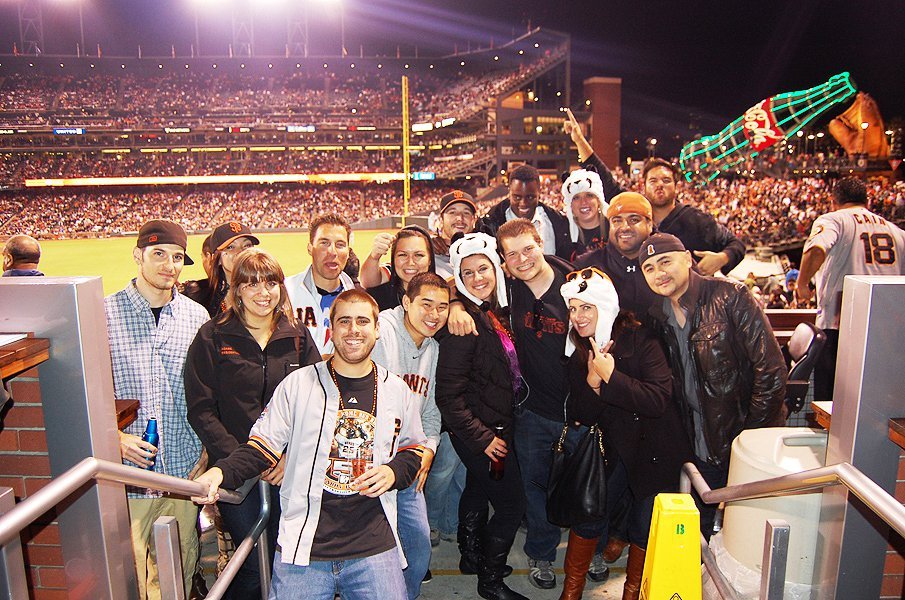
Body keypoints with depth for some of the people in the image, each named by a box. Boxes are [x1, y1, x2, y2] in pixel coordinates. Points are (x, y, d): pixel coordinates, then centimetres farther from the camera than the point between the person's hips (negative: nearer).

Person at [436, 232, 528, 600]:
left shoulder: (495, 311, 3)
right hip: (480, 431, -9)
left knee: (478, 490, 24)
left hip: (495, 426, 9)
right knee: (512, 503, 0)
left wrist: (491, 431, 8)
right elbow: (449, 393, -23)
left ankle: (471, 557, 45)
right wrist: (482, 437, -20)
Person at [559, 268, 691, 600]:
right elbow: (578, 415, -4)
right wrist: (592, 381, -21)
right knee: (587, 515, 1)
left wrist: (610, 376, -28)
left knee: (646, 528, 6)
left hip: (654, 450, -3)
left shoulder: (639, 339, -15)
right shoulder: (579, 352, -1)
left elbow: (659, 399, -25)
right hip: (611, 448, 3)